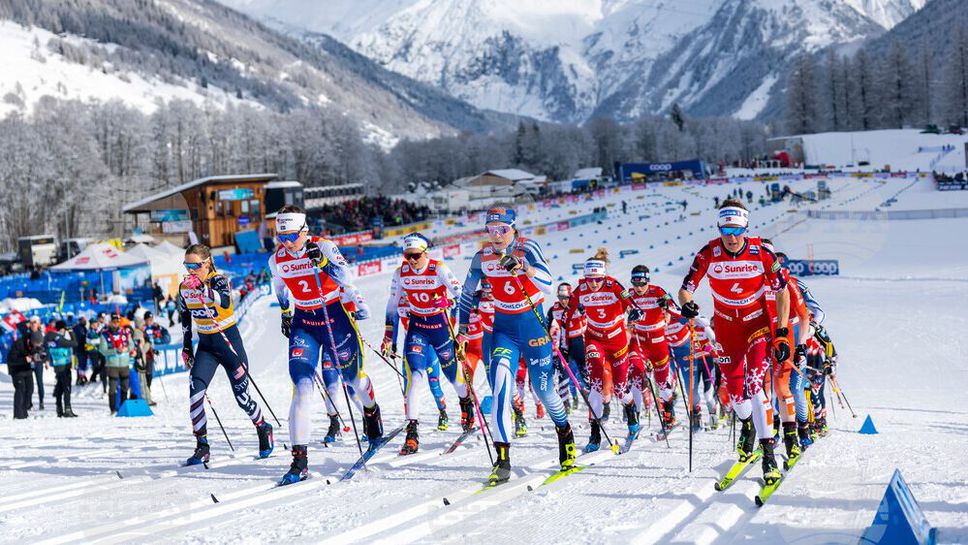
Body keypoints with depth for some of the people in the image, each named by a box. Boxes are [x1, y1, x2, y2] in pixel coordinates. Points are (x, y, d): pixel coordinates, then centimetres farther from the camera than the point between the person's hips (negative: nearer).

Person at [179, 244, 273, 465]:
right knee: (195, 393, -18)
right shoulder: (184, 288, -1)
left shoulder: (219, 280, -16)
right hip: (206, 345, 4)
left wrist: (202, 287, -49)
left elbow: (224, 301, -38)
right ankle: (202, 447, -11)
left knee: (242, 398, 5)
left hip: (229, 343, -4)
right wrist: (186, 347, 15)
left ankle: (263, 428, 34)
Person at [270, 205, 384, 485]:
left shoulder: (323, 246, -15)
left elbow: (344, 276, -29)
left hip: (335, 317, -2)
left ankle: (372, 413, 48)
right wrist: (285, 314, 25)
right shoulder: (276, 260, -2)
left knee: (353, 378, 11)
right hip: (304, 322, 2)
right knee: (302, 386, -15)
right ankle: (300, 459, -17)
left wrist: (322, 261, -43)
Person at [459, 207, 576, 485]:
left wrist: (522, 266, -45)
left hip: (532, 323, -2)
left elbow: (547, 285, -30)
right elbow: (468, 290, 10)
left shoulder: (527, 248, -16)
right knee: (500, 384, -19)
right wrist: (463, 325, 6)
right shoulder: (483, 256, -6)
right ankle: (502, 459, -21)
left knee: (544, 389, 5)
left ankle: (565, 435, 36)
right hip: (504, 326, 2)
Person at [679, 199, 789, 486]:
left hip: (758, 321, -2)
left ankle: (768, 451, -19)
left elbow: (782, 291, -9)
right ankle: (747, 424, 42)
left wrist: (781, 334, -13)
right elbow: (686, 288, -12)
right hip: (726, 324, 2)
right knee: (733, 388, 7)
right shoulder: (709, 254, -17)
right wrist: (687, 304, -37)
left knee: (755, 383, -20)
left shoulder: (761, 252, -20)